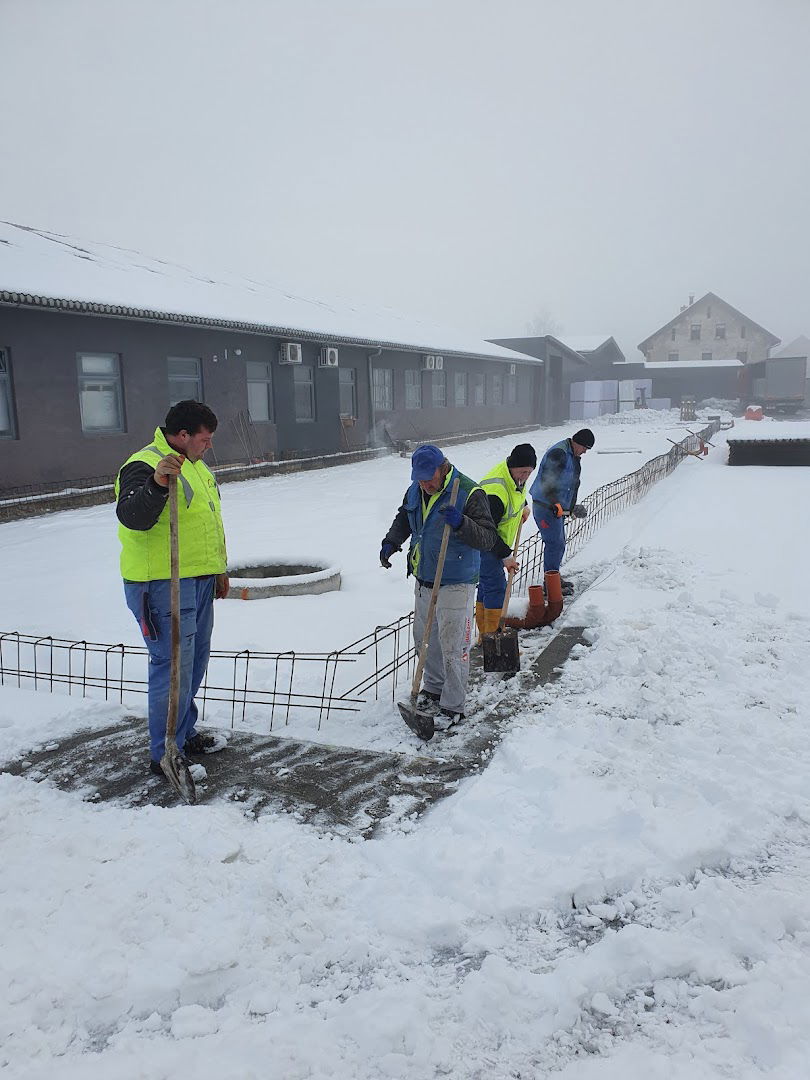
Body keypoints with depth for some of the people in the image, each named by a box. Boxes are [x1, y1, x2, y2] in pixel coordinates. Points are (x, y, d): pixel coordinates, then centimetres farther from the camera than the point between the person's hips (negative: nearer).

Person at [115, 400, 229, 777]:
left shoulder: (192, 464, 16)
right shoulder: (144, 465, -16)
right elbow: (132, 516, -34)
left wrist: (217, 570, 26)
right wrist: (157, 483, -50)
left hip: (197, 582, 10)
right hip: (163, 586, -10)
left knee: (194, 661, 18)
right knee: (173, 667, -7)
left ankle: (185, 734, 34)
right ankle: (164, 756, 4)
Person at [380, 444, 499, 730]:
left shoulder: (469, 493, -19)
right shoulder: (416, 490, 3)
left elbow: (488, 539, -21)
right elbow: (404, 518, 23)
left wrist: (461, 523, -37)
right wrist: (391, 542, 6)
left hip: (455, 584, -7)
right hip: (424, 581, 7)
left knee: (453, 647, -1)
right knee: (425, 639, 20)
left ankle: (452, 707, 13)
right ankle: (434, 688, 41)